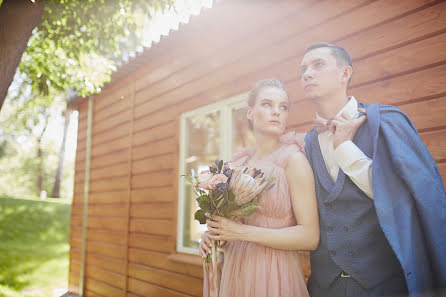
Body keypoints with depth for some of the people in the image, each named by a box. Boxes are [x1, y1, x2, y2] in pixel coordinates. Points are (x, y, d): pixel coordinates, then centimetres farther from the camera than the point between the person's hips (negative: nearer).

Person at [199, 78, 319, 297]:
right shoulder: (238, 162, 4)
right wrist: (213, 234, -4)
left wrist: (243, 232, -20)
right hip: (233, 272, 5)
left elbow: (310, 237, -16)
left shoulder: (293, 159, -11)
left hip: (272, 276, -5)